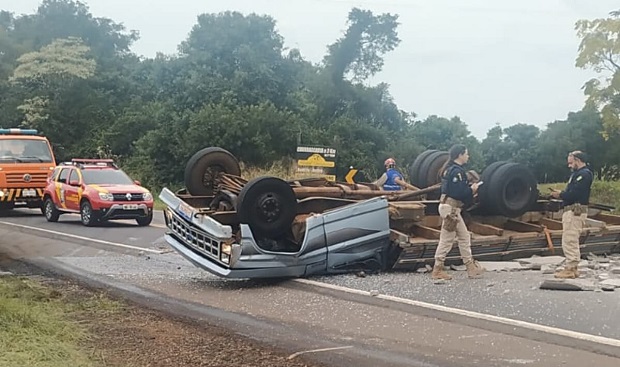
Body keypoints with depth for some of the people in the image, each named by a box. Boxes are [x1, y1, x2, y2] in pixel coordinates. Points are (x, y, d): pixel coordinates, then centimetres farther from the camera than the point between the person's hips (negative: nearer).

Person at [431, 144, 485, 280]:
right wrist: (472, 190, -7)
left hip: (451, 207, 10)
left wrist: (470, 189, 8)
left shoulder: (450, 169, 15)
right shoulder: (457, 171, -16)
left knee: (464, 237, 12)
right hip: (451, 208, -10)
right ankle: (437, 270, 3)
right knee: (446, 239, -4)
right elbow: (459, 192, -23)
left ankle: (471, 267, 15)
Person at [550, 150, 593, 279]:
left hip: (575, 211, -11)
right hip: (571, 211, 11)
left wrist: (560, 195, -8)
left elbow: (574, 194, -22)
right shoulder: (577, 173, 20)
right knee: (571, 241, 15)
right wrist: (561, 194, 1)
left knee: (569, 241, -9)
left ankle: (570, 269, -6)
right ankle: (572, 268, 22)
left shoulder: (584, 174, -14)